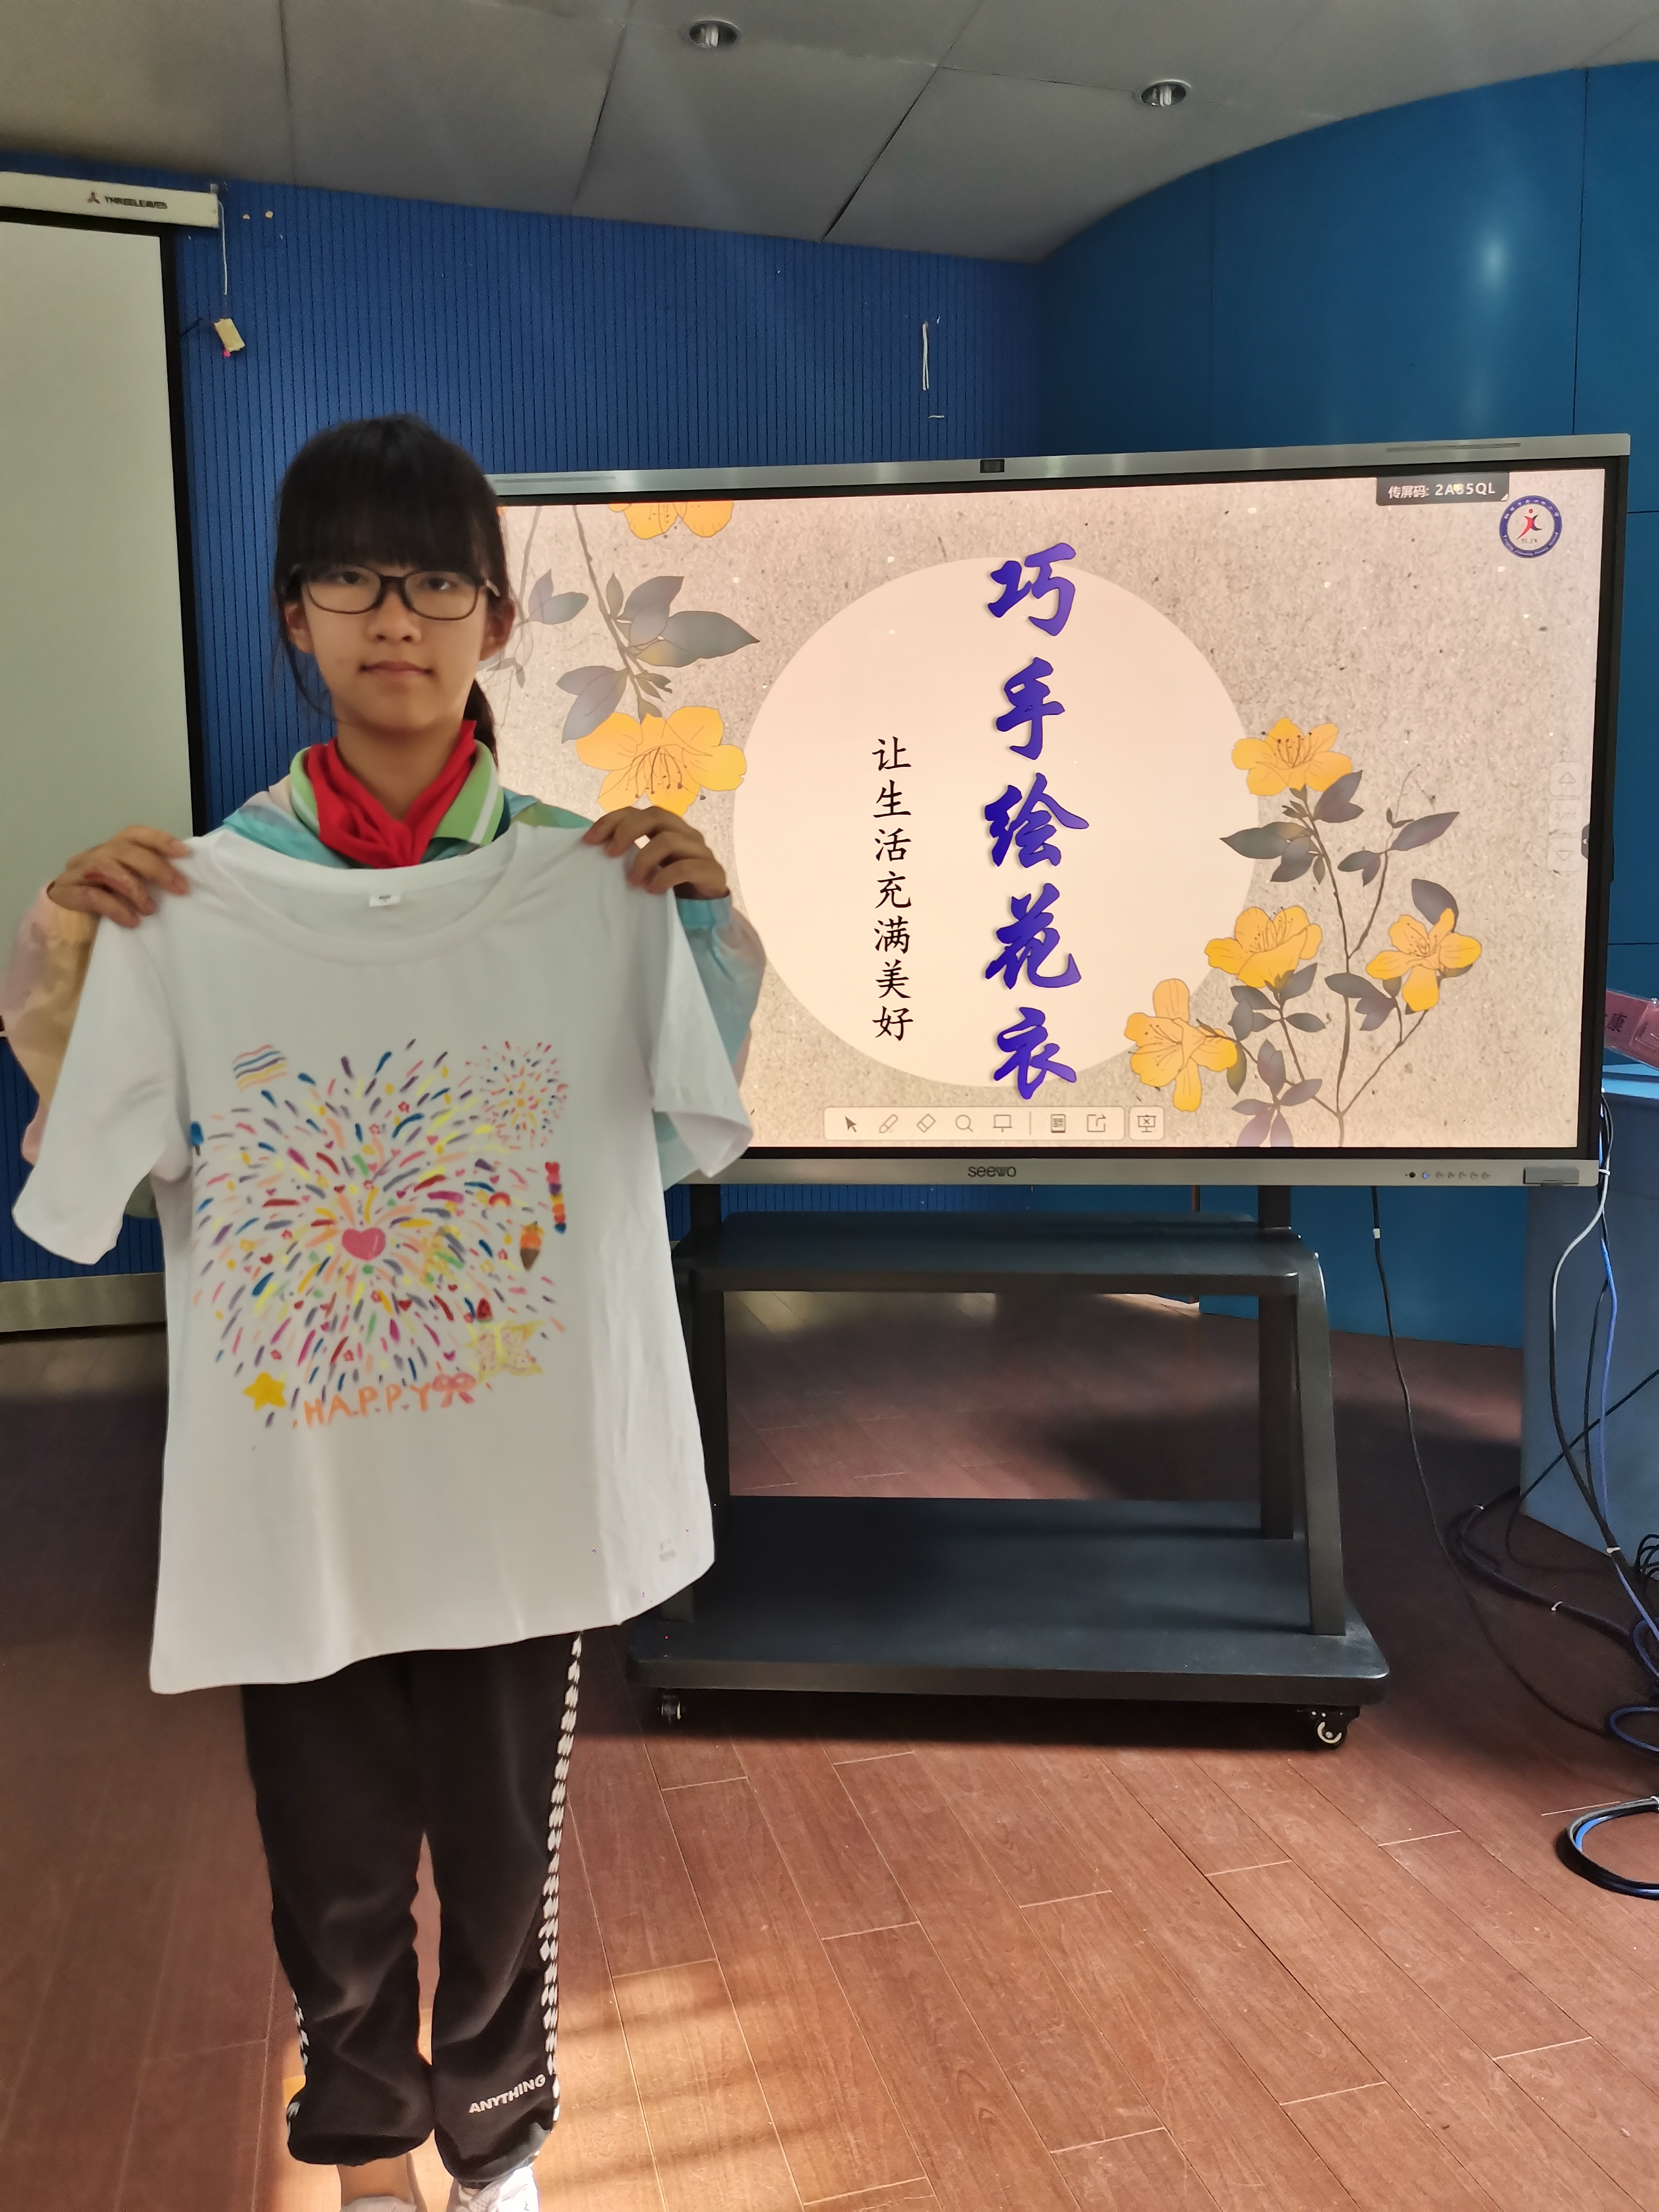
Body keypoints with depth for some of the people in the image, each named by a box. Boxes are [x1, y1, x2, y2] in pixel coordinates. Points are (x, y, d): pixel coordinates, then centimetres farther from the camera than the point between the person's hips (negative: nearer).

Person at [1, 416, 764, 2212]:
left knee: (503, 1840, 14)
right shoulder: (211, 884, -3)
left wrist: (706, 923, -13)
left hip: (513, 1447, 0)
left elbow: (689, 1138, -1)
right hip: (292, 1453, 1)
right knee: (330, 1850, 17)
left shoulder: (583, 872, -4)